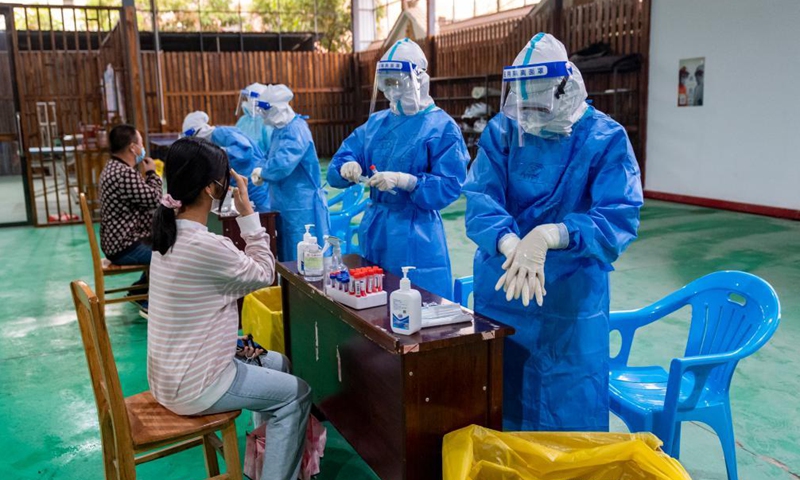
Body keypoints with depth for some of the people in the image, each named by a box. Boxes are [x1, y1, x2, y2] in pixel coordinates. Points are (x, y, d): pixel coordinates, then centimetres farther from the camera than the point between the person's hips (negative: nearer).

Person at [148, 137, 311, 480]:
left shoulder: (170, 231, 1)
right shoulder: (206, 246, -29)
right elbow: (263, 274, -13)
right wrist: (247, 212, -12)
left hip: (169, 373, 9)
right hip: (192, 386, -9)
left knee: (277, 363, 23)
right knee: (296, 394, 6)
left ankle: (268, 452, 35)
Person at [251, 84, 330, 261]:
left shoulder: (296, 129, -17)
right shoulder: (279, 130, 13)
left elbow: (283, 163, -29)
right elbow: (271, 158, 20)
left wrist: (262, 172, -10)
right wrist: (262, 172, -2)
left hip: (302, 207, -9)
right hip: (285, 205, 9)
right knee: (287, 258, 15)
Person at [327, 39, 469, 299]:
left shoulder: (441, 126, -9)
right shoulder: (376, 122, 10)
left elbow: (451, 186, -15)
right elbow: (342, 158, 9)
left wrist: (405, 181, -27)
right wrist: (347, 167, -15)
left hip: (416, 233, -6)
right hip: (375, 229, 6)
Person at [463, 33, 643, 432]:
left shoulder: (606, 138, -8)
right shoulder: (501, 130, -1)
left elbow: (619, 218, -18)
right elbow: (480, 199, -13)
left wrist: (548, 236, -33)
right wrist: (512, 246, -32)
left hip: (571, 296, -2)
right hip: (500, 287, 3)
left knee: (567, 407, 9)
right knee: (498, 395, 18)